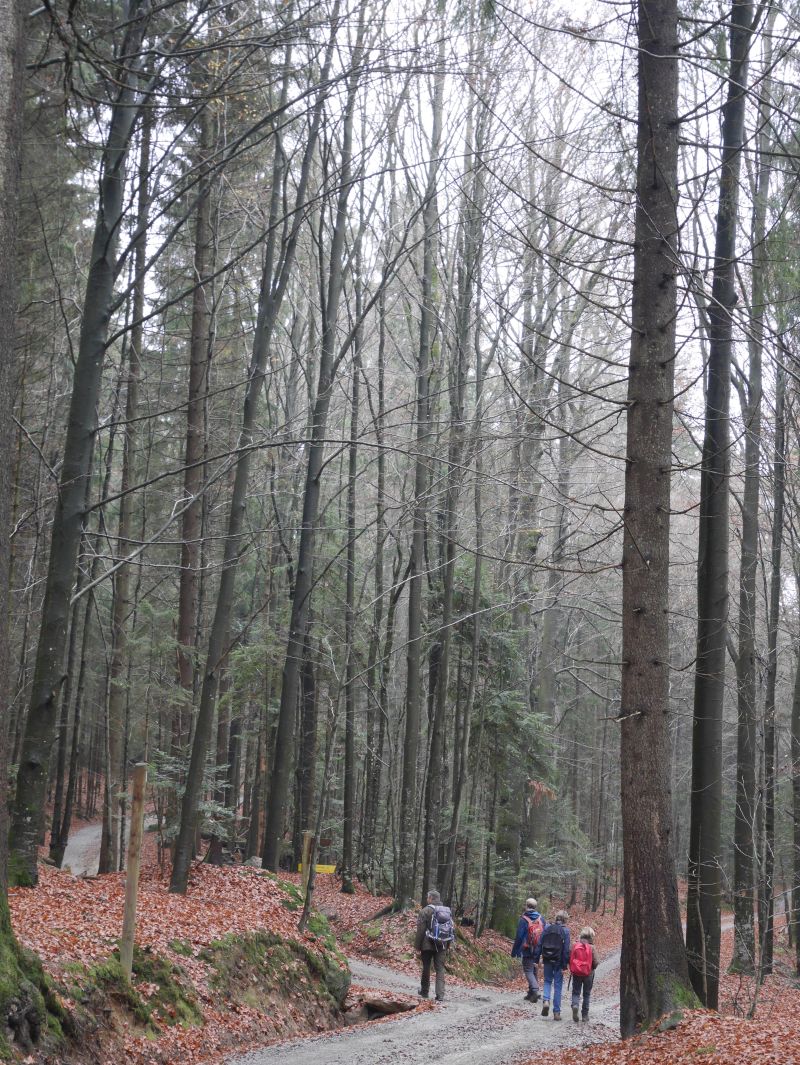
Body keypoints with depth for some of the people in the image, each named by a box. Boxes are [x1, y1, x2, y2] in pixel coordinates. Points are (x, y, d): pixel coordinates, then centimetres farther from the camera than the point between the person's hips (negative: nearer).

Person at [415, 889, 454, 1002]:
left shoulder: (426, 911, -9)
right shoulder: (447, 911, 9)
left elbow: (420, 930, -11)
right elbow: (451, 930, 11)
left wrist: (417, 946, -5)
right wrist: (447, 946, 17)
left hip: (428, 945, -4)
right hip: (442, 945, 4)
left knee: (426, 968, 10)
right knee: (440, 969, 3)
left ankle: (424, 992, 22)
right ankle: (440, 995, -6)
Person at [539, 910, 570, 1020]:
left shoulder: (547, 928, 1)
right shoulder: (565, 930, -8)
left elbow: (540, 944, 1)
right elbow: (566, 949, -11)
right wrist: (564, 965, -8)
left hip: (547, 960, 2)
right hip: (558, 961, -2)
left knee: (547, 981, 20)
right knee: (558, 985, 7)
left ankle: (546, 1000, -6)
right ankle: (556, 1012, 10)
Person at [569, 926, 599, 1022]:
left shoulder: (575, 946, -5)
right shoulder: (591, 947, -11)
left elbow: (570, 959, -3)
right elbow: (595, 962, -9)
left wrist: (572, 969, 14)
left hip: (576, 973, 1)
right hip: (588, 974, -1)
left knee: (576, 992, 10)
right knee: (586, 994, 13)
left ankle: (575, 1005, -19)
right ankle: (585, 1015, 15)